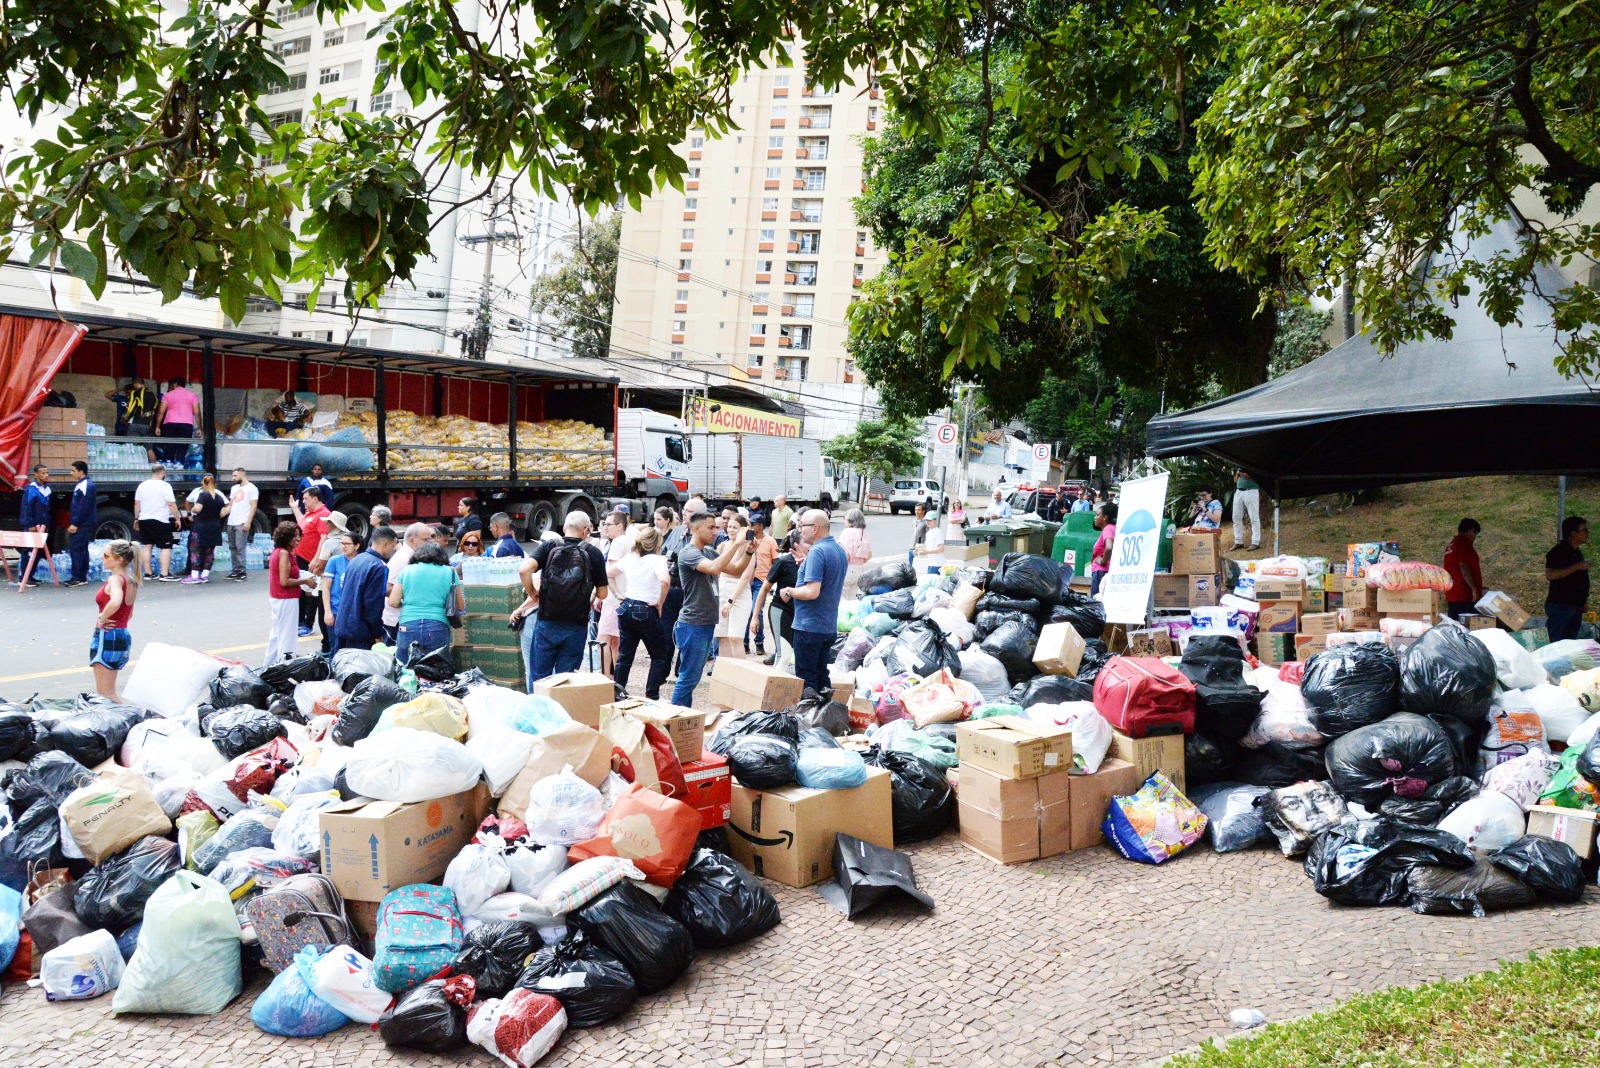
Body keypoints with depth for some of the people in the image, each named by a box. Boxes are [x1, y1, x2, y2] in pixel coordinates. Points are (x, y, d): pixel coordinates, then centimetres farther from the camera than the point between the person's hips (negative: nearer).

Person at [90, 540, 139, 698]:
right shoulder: (131, 581, 11)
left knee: (105, 694, -3)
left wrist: (101, 618, -21)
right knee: (110, 692, 18)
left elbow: (115, 602, -37)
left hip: (107, 636, -9)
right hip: (123, 636, 9)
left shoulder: (115, 579, -15)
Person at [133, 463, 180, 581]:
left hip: (144, 520, 6)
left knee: (146, 546, 12)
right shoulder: (165, 486, -9)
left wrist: (136, 518, 22)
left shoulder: (142, 485, 9)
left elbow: (136, 504, 13)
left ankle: (147, 573, 14)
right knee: (166, 547, -4)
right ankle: (165, 574, -11)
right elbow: (171, 504, -13)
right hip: (161, 521, -6)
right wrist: (177, 519, -5)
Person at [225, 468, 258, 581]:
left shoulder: (251, 488, -4)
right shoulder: (234, 488, 18)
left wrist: (248, 522, -17)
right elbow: (230, 505, 22)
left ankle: (242, 572, -7)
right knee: (233, 548, 9)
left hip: (242, 523, -8)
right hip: (231, 523, 8)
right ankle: (235, 571, 14)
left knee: (240, 548, -10)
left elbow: (253, 506, -9)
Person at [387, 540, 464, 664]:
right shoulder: (450, 572, 9)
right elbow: (461, 607, 10)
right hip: (438, 628, 0)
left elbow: (393, 602, 6)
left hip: (407, 627, 1)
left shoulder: (407, 570, 10)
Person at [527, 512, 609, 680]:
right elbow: (602, 594, 2)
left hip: (547, 623, 0)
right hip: (576, 626, 0)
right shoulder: (594, 553, 2)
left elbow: (525, 569, -15)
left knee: (540, 679, 9)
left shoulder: (548, 547, 1)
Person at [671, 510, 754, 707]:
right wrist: (735, 545, -25)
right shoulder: (688, 553, -13)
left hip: (707, 624, 9)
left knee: (692, 677, 14)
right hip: (693, 624, -9)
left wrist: (747, 551, -2)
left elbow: (735, 569, 14)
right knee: (688, 677, -5)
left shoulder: (710, 552, 14)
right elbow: (714, 567, -30)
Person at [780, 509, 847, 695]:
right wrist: (804, 564, 16)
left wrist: (789, 592, -10)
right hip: (830, 627, 9)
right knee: (822, 675, 16)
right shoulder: (840, 551, 10)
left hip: (809, 627, -9)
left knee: (806, 678, -1)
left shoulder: (817, 551, -19)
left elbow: (812, 591, -26)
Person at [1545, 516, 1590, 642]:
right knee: (1554, 643, -10)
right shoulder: (1558, 552, -14)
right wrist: (1576, 567, -25)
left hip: (1576, 606, 9)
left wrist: (1584, 599, 22)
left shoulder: (1577, 552, 15)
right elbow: (1549, 575, -26)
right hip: (1560, 605, -9)